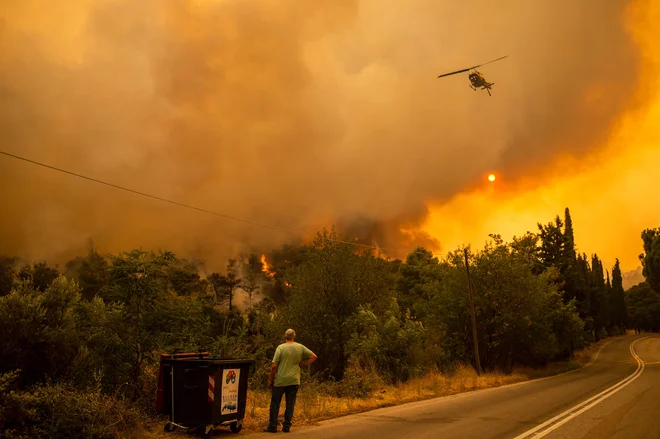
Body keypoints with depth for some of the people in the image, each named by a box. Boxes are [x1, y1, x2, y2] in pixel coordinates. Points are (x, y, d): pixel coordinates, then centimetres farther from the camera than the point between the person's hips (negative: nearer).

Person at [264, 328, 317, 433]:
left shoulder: (281, 347, -8)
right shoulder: (300, 347, 2)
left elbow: (274, 366, -10)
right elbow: (314, 357, 5)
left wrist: (271, 380, 0)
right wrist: (301, 365, 5)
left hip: (280, 381, -2)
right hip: (294, 381, 2)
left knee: (275, 404, 8)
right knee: (290, 404, 10)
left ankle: (272, 426, 11)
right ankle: (287, 426, 12)